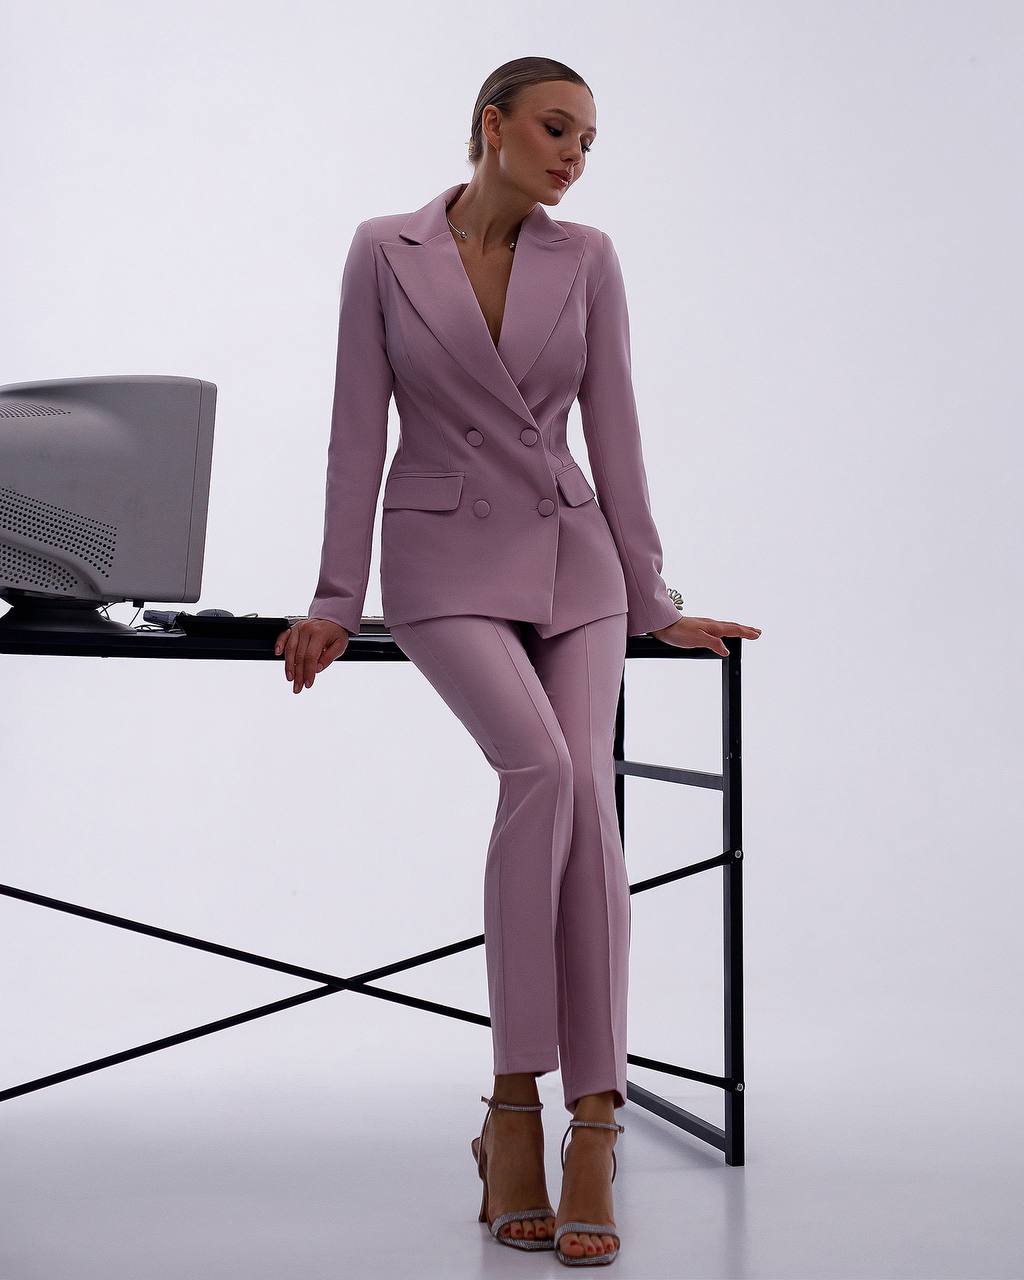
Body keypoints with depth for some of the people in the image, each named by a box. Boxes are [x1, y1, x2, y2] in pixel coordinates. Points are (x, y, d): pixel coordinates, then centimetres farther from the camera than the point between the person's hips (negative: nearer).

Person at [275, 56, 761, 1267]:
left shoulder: (587, 259, 6)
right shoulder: (385, 252, 1)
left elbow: (613, 431, 8)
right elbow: (357, 431, 0)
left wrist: (653, 601, 7)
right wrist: (336, 601, -4)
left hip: (571, 558, 3)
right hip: (445, 562, -2)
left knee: (584, 785, -20)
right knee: (543, 766, -28)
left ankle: (590, 1128, -16)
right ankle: (516, 1103, -17)